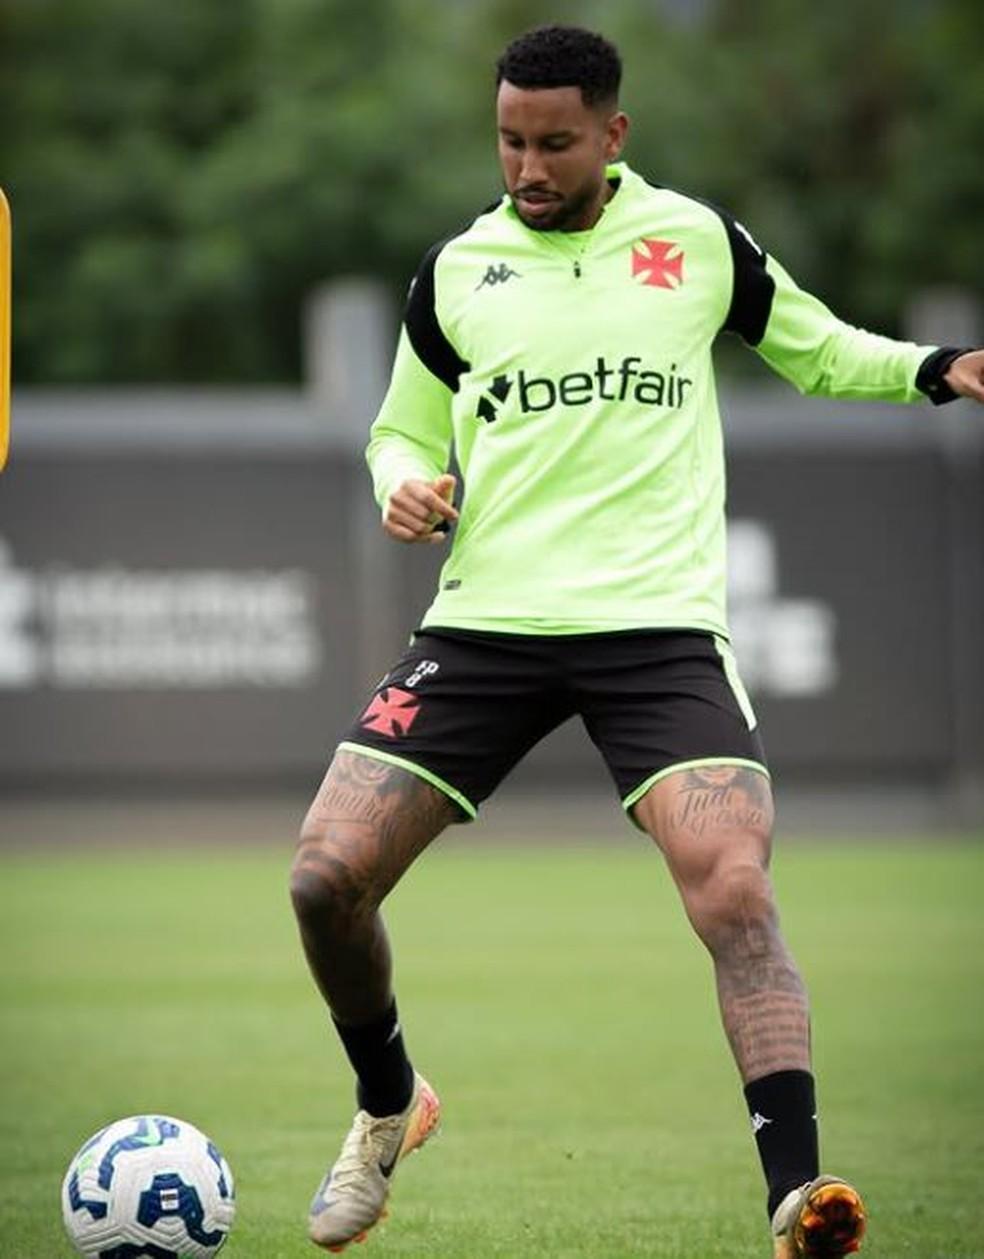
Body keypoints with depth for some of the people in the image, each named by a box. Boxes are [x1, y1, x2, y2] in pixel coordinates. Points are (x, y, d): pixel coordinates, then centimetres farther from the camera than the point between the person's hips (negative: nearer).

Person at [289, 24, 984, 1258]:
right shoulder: (457, 270, 10)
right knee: (327, 876, -9)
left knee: (735, 892, -22)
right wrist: (406, 490, -1)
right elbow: (403, 430, 22)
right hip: (485, 622, 2)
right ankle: (388, 1108, 19)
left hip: (657, 625, -2)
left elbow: (819, 349, 21)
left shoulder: (696, 241, 6)